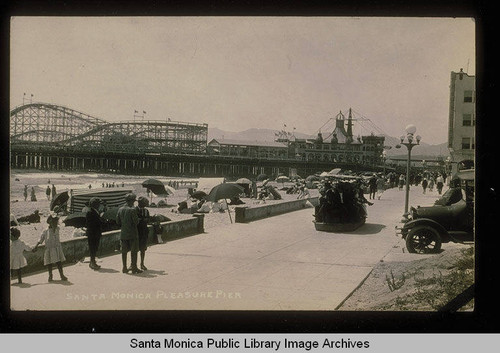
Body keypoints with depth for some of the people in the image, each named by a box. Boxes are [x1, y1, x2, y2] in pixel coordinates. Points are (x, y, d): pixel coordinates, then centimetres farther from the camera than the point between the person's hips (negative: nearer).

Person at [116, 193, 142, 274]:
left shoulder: (120, 209, 4)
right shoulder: (133, 210, -15)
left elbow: (117, 221, 8)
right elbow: (136, 222, -16)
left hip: (123, 233, 6)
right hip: (132, 233, -6)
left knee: (124, 251, 11)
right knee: (134, 251, 2)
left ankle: (124, 267, 16)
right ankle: (134, 267, 5)